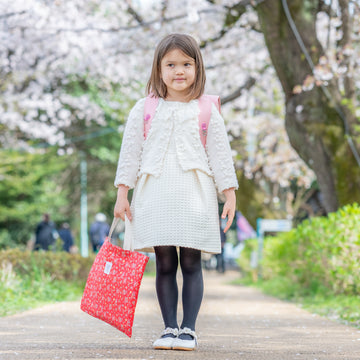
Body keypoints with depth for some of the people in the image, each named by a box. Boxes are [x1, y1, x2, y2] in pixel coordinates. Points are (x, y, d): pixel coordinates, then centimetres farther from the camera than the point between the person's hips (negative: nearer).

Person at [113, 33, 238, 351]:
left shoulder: (206, 111, 6)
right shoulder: (144, 109, 9)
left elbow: (220, 154, 6)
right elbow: (130, 152, 9)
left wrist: (230, 194, 1)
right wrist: (122, 193, 3)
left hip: (194, 196, -1)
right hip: (155, 197, 1)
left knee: (191, 263, -1)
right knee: (164, 264, 2)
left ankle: (188, 329, 3)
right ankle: (169, 328, 8)